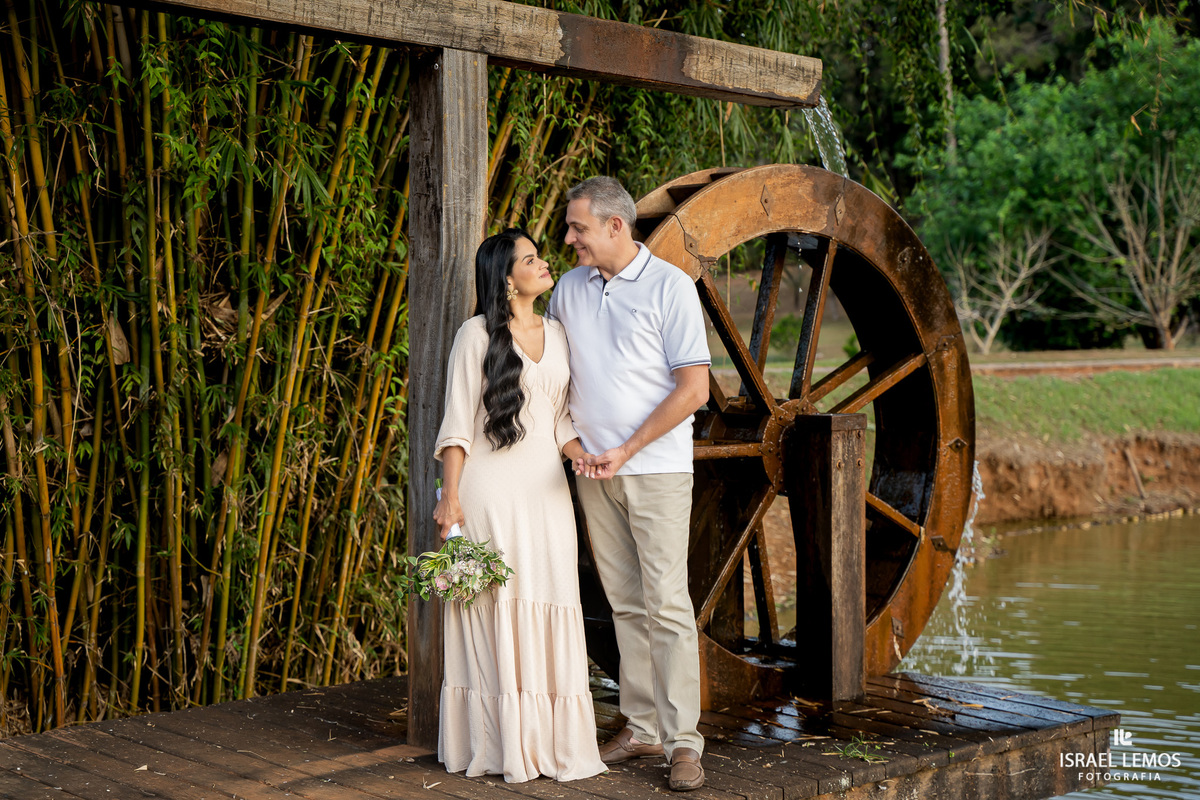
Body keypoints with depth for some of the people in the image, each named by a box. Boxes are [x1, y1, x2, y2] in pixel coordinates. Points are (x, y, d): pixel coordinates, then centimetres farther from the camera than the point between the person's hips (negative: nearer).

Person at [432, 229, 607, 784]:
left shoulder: (557, 334, 14)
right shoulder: (477, 335, -2)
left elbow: (561, 419, 15)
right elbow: (457, 423, -3)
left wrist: (583, 455, -4)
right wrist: (450, 497, -9)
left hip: (544, 490, 5)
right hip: (490, 491, -5)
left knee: (548, 608, 3)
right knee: (495, 608, -2)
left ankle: (549, 742, 10)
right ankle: (497, 744, 6)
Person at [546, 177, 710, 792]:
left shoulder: (670, 287, -7)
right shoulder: (569, 287, 10)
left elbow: (694, 389, -10)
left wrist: (627, 450, -15)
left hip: (656, 467, -5)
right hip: (592, 468, 5)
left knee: (666, 603, -8)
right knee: (625, 603, 9)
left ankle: (682, 741, -3)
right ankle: (642, 727, 16)